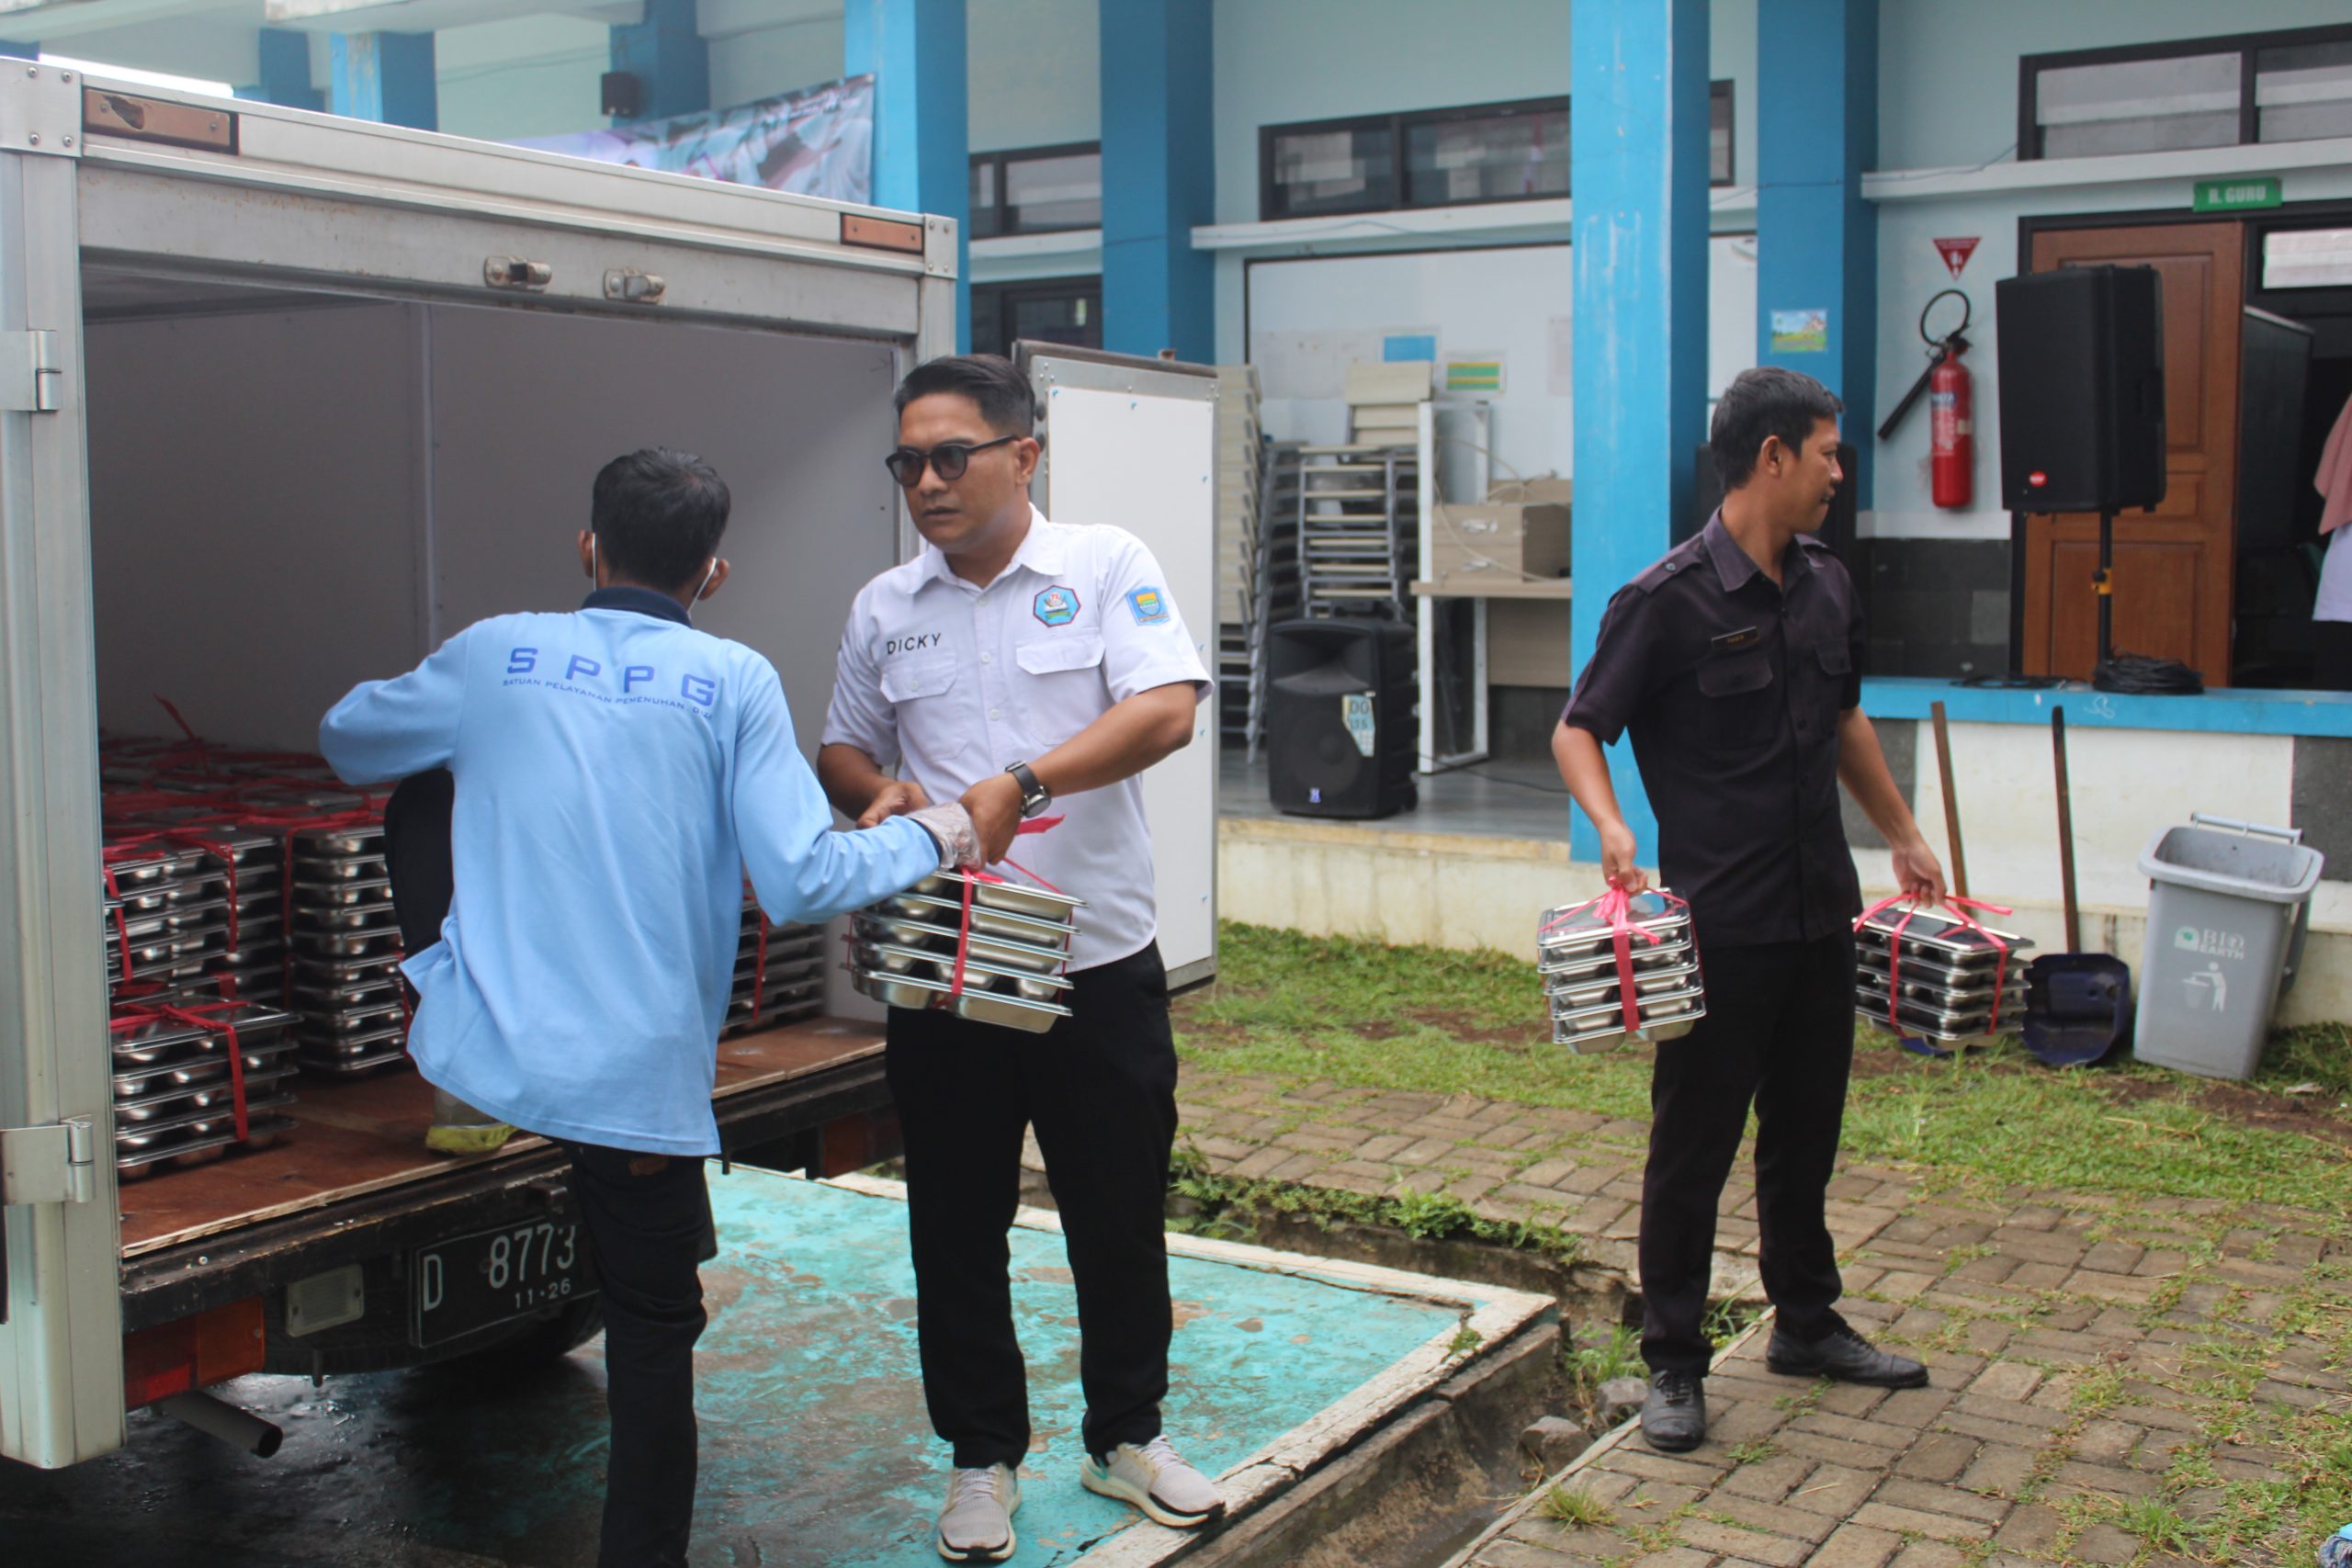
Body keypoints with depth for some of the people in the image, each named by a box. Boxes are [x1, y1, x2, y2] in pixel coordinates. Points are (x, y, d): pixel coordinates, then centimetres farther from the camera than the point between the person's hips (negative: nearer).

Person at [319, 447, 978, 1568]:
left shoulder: (492, 655, 4)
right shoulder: (734, 682, -4)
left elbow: (347, 744, 21)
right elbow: (800, 881, -12)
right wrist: (928, 838, 5)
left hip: (477, 1050, 3)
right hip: (638, 1075, -2)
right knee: (654, 1326, 14)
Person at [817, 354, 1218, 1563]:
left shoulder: (1105, 567, -3)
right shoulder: (885, 609, 8)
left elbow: (1164, 711, -16)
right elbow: (842, 749, 18)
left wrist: (1020, 785, -27)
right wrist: (877, 793, -6)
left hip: (1099, 962, -2)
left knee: (1121, 1216, 10)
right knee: (957, 1226, 11)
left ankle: (1126, 1435, 30)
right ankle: (982, 1454, 28)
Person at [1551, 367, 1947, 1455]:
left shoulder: (1826, 586, 8)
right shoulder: (1668, 601, -14)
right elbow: (1577, 730, -10)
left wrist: (1902, 834, 25)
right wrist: (1611, 826, -28)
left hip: (1821, 913, 7)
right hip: (1719, 925, -7)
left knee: (1806, 1127, 18)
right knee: (1694, 1143, 2)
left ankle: (1806, 1324, 35)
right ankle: (1673, 1363, 14)